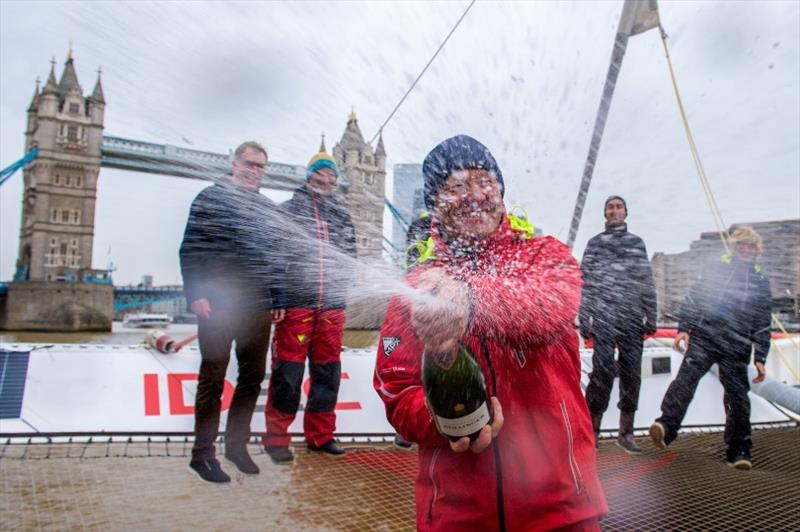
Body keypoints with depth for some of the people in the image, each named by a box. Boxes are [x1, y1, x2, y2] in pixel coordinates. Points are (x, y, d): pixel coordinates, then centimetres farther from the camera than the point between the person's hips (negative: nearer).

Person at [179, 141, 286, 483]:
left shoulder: (269, 209, 16)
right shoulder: (211, 198, 2)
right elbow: (190, 249, -4)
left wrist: (278, 300, 12)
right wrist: (196, 294, -13)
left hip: (258, 308, 5)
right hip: (217, 304, -5)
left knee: (253, 377, 8)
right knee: (212, 380, 2)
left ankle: (237, 444, 23)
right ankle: (202, 454, 13)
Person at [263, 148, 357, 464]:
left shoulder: (342, 215, 16)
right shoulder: (288, 210, 6)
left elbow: (349, 255, 16)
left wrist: (339, 289, 4)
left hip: (332, 305, 4)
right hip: (295, 303, -4)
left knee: (328, 371, 9)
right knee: (287, 371, -3)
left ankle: (320, 435, 22)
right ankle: (276, 437, 11)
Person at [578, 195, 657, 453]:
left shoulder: (637, 243, 17)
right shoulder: (595, 243, 12)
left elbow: (648, 283, 13)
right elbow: (585, 283, 6)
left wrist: (651, 318, 4)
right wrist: (583, 320, -2)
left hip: (632, 319, 2)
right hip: (603, 318, -2)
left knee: (631, 374, 2)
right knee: (603, 372, -8)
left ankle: (626, 433, 11)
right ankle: (592, 430, 1)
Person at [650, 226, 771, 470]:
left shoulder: (761, 281, 15)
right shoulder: (716, 268, 12)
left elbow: (763, 325, 15)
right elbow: (693, 297, 7)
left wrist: (760, 358, 10)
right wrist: (684, 328, -3)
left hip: (736, 349, 2)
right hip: (704, 338, -2)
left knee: (737, 396, 2)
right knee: (686, 377, -20)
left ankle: (739, 451, 13)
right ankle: (666, 426, -30)